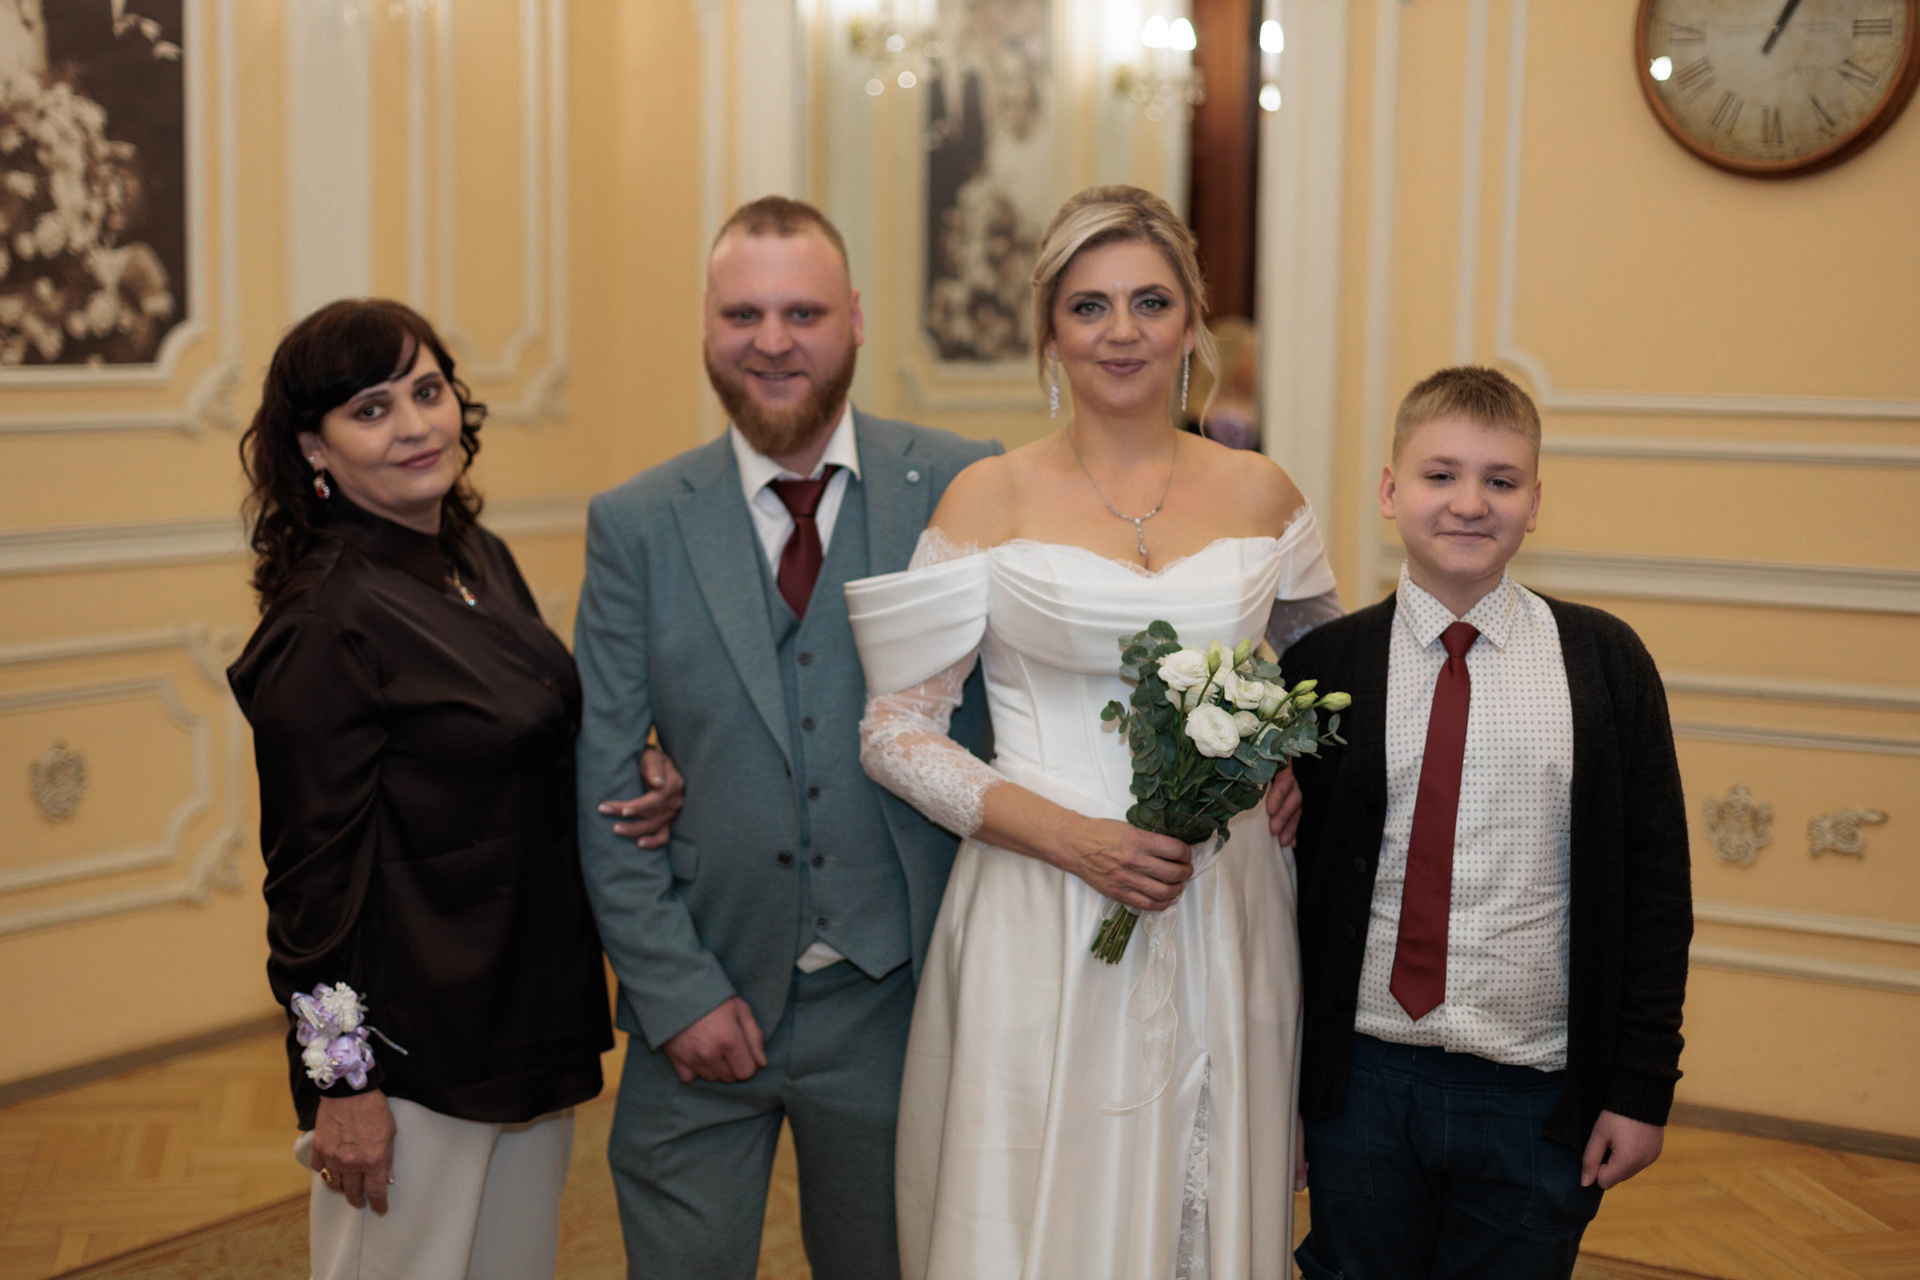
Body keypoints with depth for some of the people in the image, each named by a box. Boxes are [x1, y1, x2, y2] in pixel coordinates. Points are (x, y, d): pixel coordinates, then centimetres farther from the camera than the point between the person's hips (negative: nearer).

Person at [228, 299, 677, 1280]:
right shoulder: (326, 620, -19)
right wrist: (342, 1083, -15)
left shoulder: (482, 559, 5)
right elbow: (315, 872, -17)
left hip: (533, 1012, 8)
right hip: (412, 1049, -8)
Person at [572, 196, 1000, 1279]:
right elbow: (604, 784, -2)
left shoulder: (962, 487, -4)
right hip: (702, 1004, 0)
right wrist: (675, 989, -8)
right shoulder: (635, 524, -1)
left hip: (893, 999, 0)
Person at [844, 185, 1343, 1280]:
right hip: (1039, 930, -2)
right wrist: (1074, 837, -14)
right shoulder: (990, 499, -2)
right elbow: (896, 732, -3)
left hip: (1222, 920, 2)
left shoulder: (1260, 494, 5)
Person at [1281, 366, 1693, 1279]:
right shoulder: (1323, 670, -2)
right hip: (1362, 1081, 0)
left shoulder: (1605, 663, -1)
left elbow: (1654, 891, 1)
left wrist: (1643, 1086, -2)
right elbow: (1283, 880, 3)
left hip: (1535, 1096, 0)